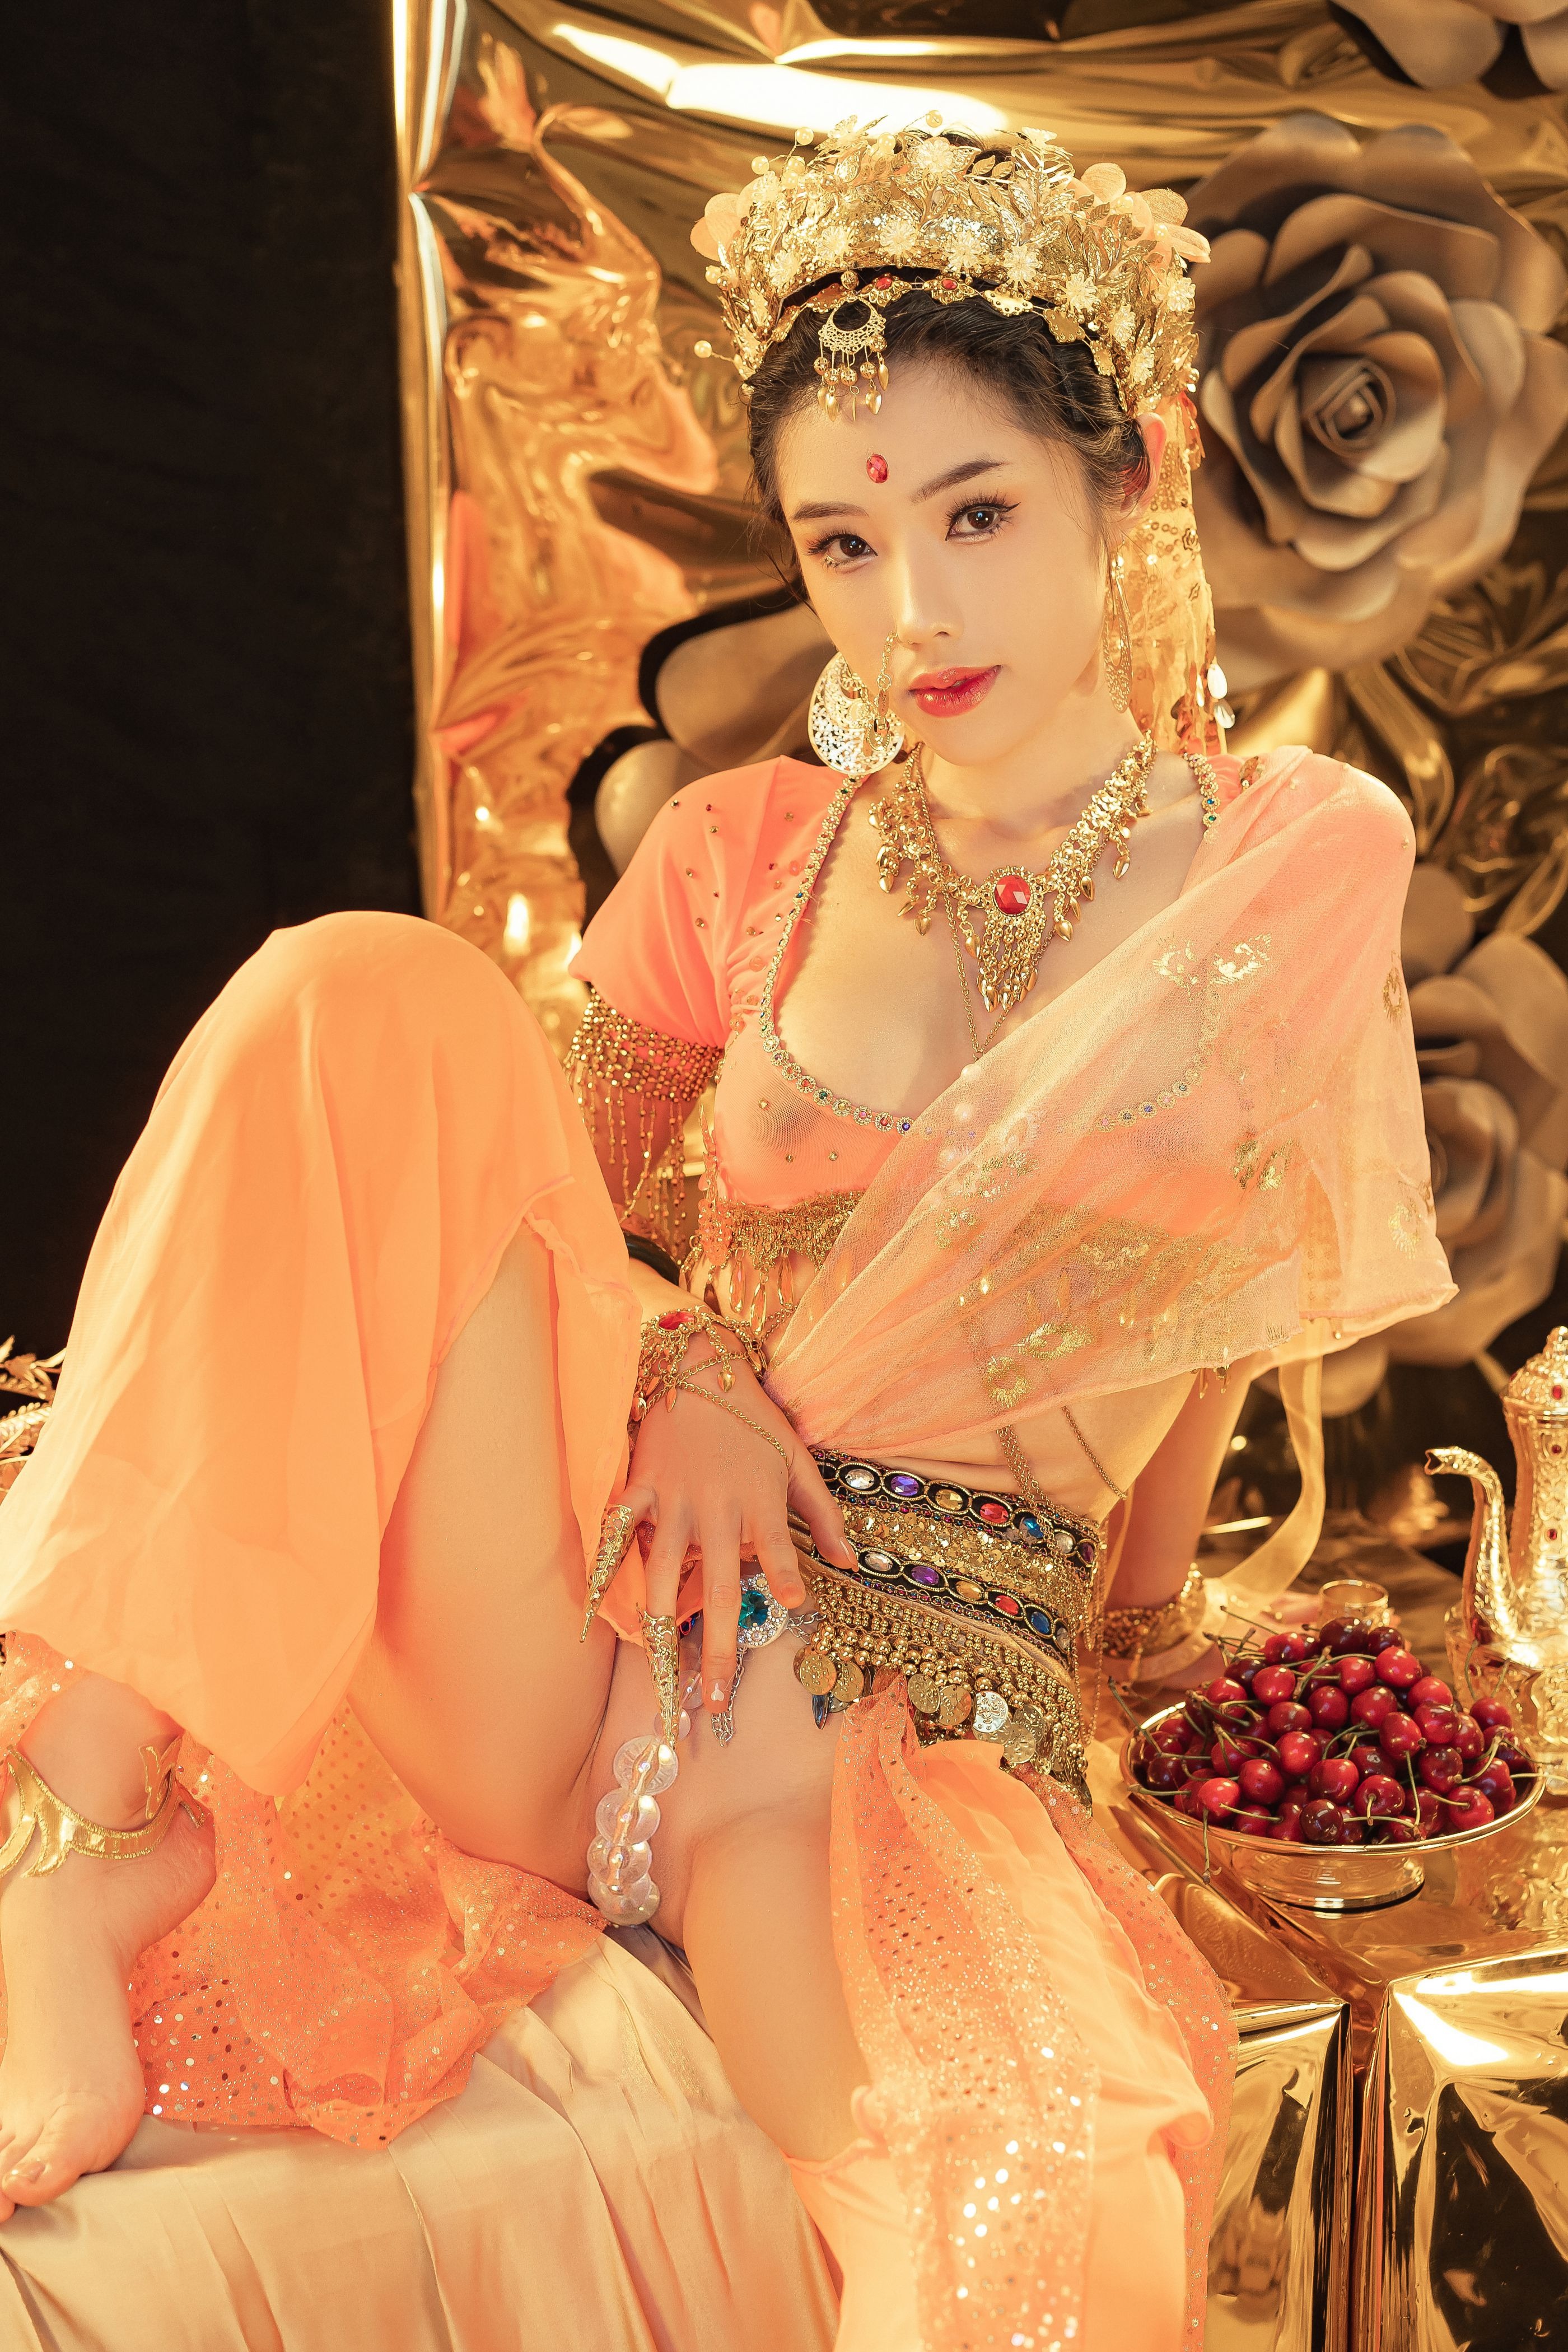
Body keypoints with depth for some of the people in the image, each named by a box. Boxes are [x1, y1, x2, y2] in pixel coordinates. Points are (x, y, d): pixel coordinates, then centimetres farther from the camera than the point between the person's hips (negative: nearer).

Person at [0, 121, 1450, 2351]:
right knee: (367, 998, -23)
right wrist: (677, 1360, -3)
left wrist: (1145, 1593, 25)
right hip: (599, 1620, 2)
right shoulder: (744, 859, 7)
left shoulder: (1303, 865, 3)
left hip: (929, 1701, -2)